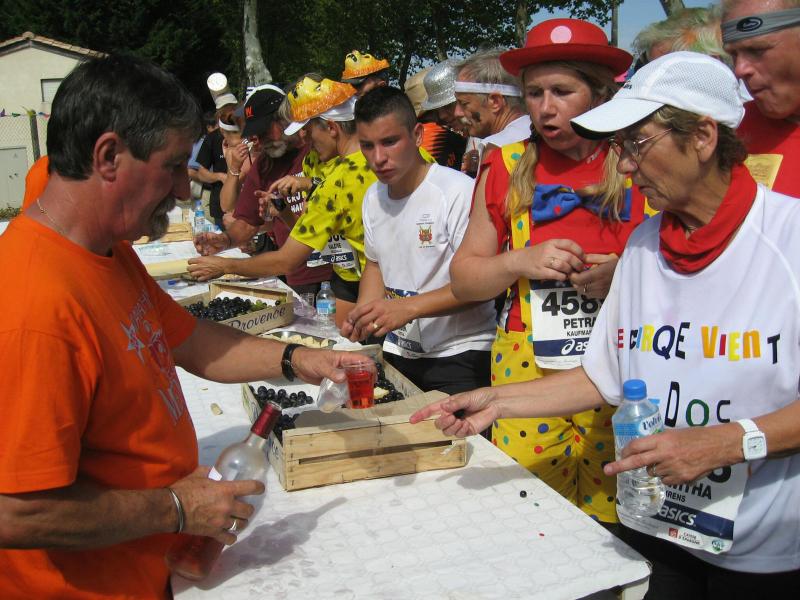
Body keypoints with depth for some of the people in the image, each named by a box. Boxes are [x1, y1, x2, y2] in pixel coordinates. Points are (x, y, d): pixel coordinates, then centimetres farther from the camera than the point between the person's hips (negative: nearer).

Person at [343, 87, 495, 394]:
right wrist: (363, 317, 3)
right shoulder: (372, 197, 8)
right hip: (398, 353, 7)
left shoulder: (459, 191, -17)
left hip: (459, 355, -6)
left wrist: (407, 307, -29)